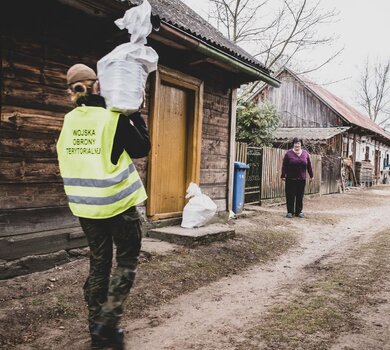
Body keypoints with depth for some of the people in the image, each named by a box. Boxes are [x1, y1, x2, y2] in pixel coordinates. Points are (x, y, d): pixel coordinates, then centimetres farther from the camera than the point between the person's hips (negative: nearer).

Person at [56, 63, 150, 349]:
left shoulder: (69, 120, 3)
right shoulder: (113, 117, -13)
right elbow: (142, 148, -4)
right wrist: (134, 114, 2)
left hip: (85, 205, 6)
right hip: (117, 202, -5)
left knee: (99, 263, 14)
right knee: (127, 261, 9)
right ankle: (108, 323, 1)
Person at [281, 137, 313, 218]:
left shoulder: (305, 153, 7)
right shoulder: (288, 153, -2)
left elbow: (309, 166, 12)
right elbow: (284, 166, -2)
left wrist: (311, 175, 13)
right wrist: (283, 175, -5)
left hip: (302, 179, 2)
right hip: (290, 179, -2)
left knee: (300, 196, 7)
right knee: (290, 196, 1)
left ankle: (299, 211, 18)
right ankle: (290, 212, 11)